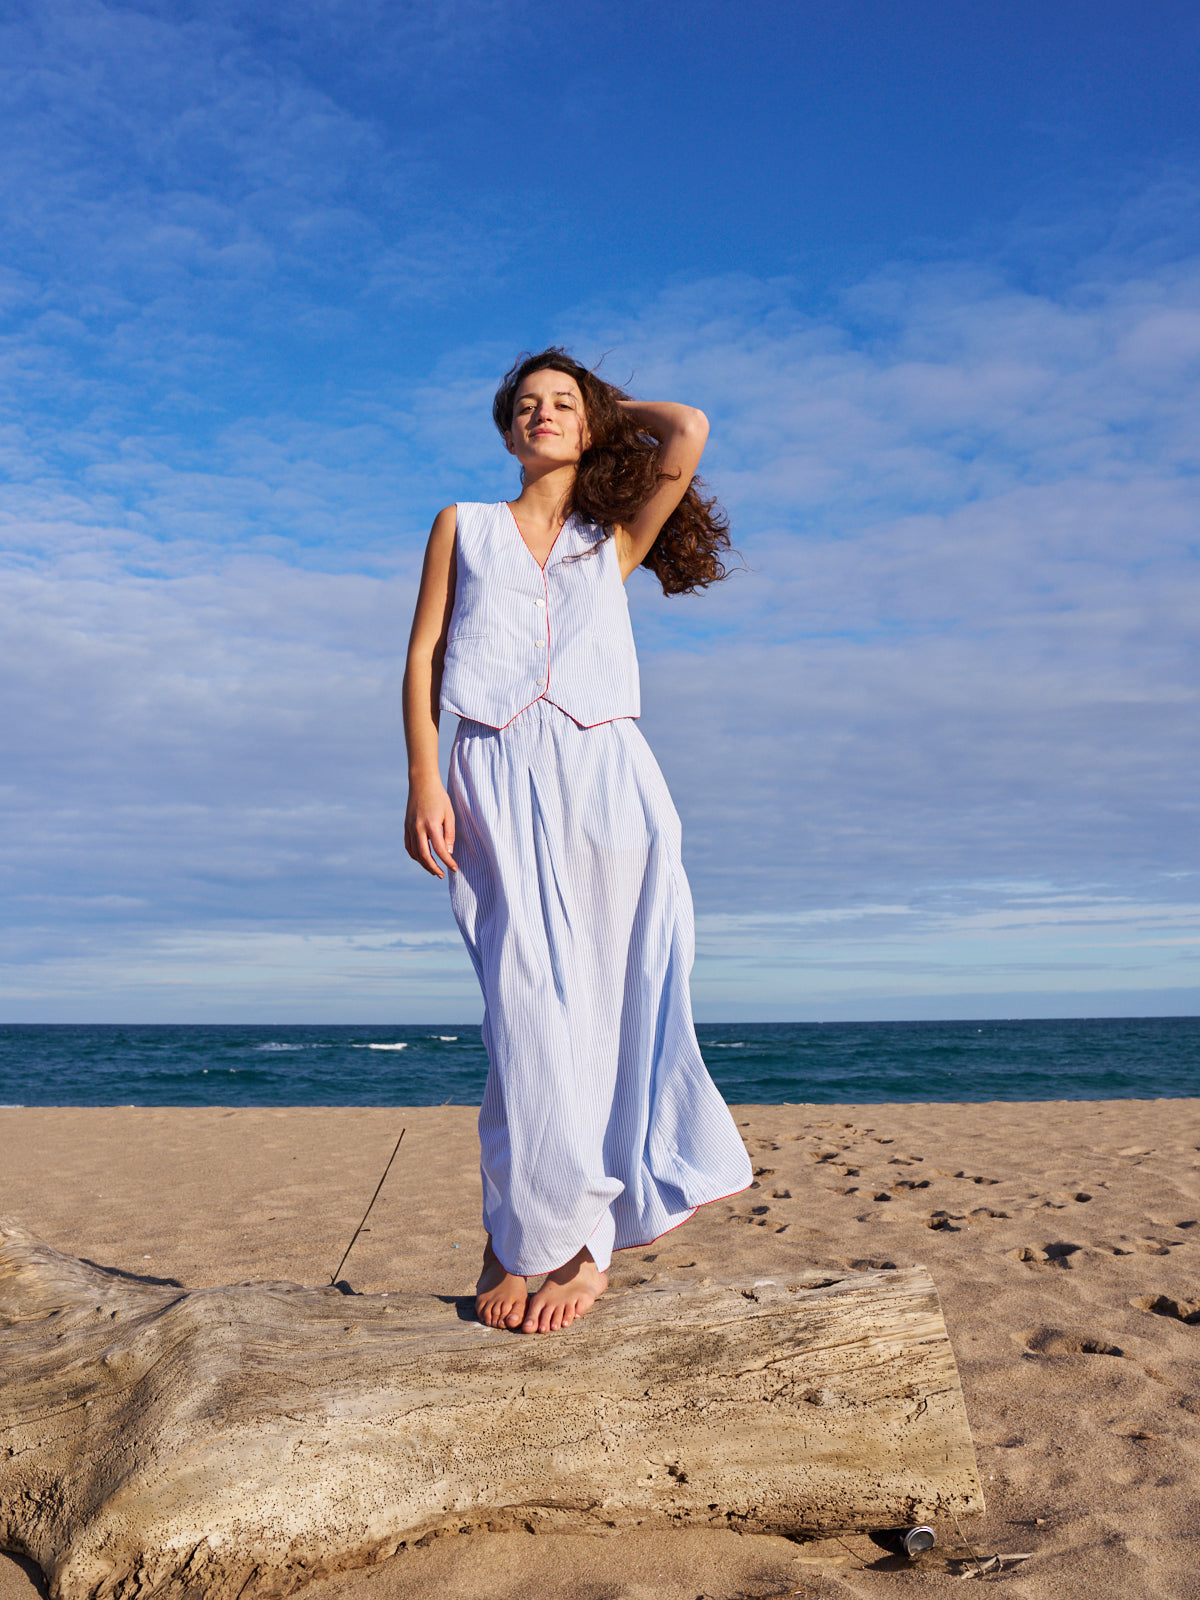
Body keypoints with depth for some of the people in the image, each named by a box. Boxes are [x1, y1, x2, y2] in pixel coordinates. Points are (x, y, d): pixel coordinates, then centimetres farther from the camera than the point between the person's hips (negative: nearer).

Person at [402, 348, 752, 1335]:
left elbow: (688, 433, 3)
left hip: (605, 779, 1)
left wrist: (615, 407, 22)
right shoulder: (463, 527, 19)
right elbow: (424, 659, 9)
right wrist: (424, 783, -4)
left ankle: (582, 1237, 3)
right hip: (498, 781, 0)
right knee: (527, 1006, -8)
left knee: (601, 1000, -4)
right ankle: (531, 1236, 1)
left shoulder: (615, 540, 18)